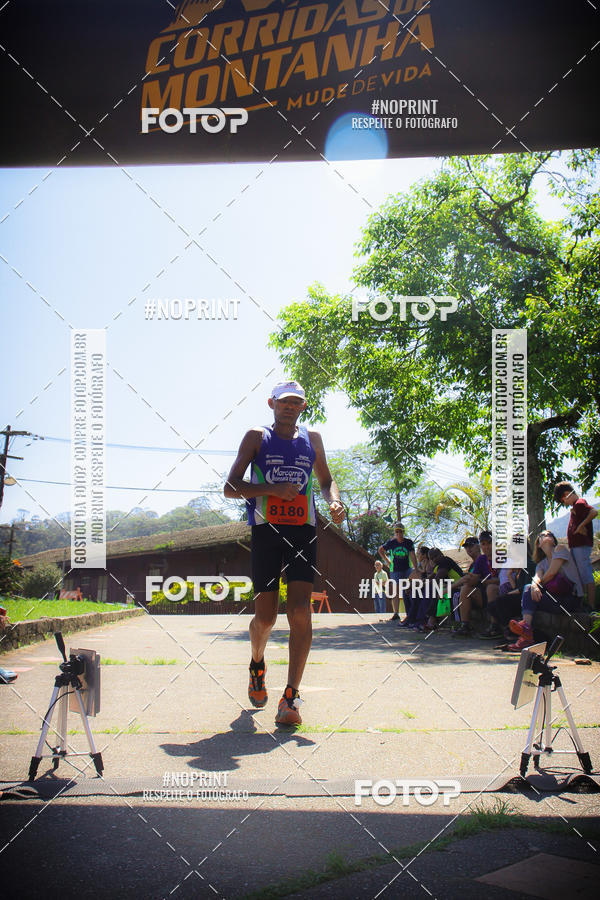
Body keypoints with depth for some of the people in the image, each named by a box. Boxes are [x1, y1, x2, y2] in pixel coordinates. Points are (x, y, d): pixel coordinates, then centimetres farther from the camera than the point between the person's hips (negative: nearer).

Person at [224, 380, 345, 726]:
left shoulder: (312, 439, 15)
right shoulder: (257, 437, 6)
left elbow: (327, 480, 28)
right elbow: (231, 487, 0)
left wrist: (335, 501, 5)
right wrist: (272, 489, -14)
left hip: (303, 531, 2)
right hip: (266, 530, -2)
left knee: (301, 611, -13)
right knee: (265, 617, -2)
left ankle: (291, 697, -11)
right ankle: (257, 665, 32)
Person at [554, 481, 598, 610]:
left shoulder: (579, 503, -13)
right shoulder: (575, 506, 18)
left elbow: (594, 512, -28)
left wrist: (581, 525, -23)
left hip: (581, 545, -11)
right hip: (576, 546, 11)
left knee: (586, 575, -10)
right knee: (580, 576, 14)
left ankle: (591, 606, -11)